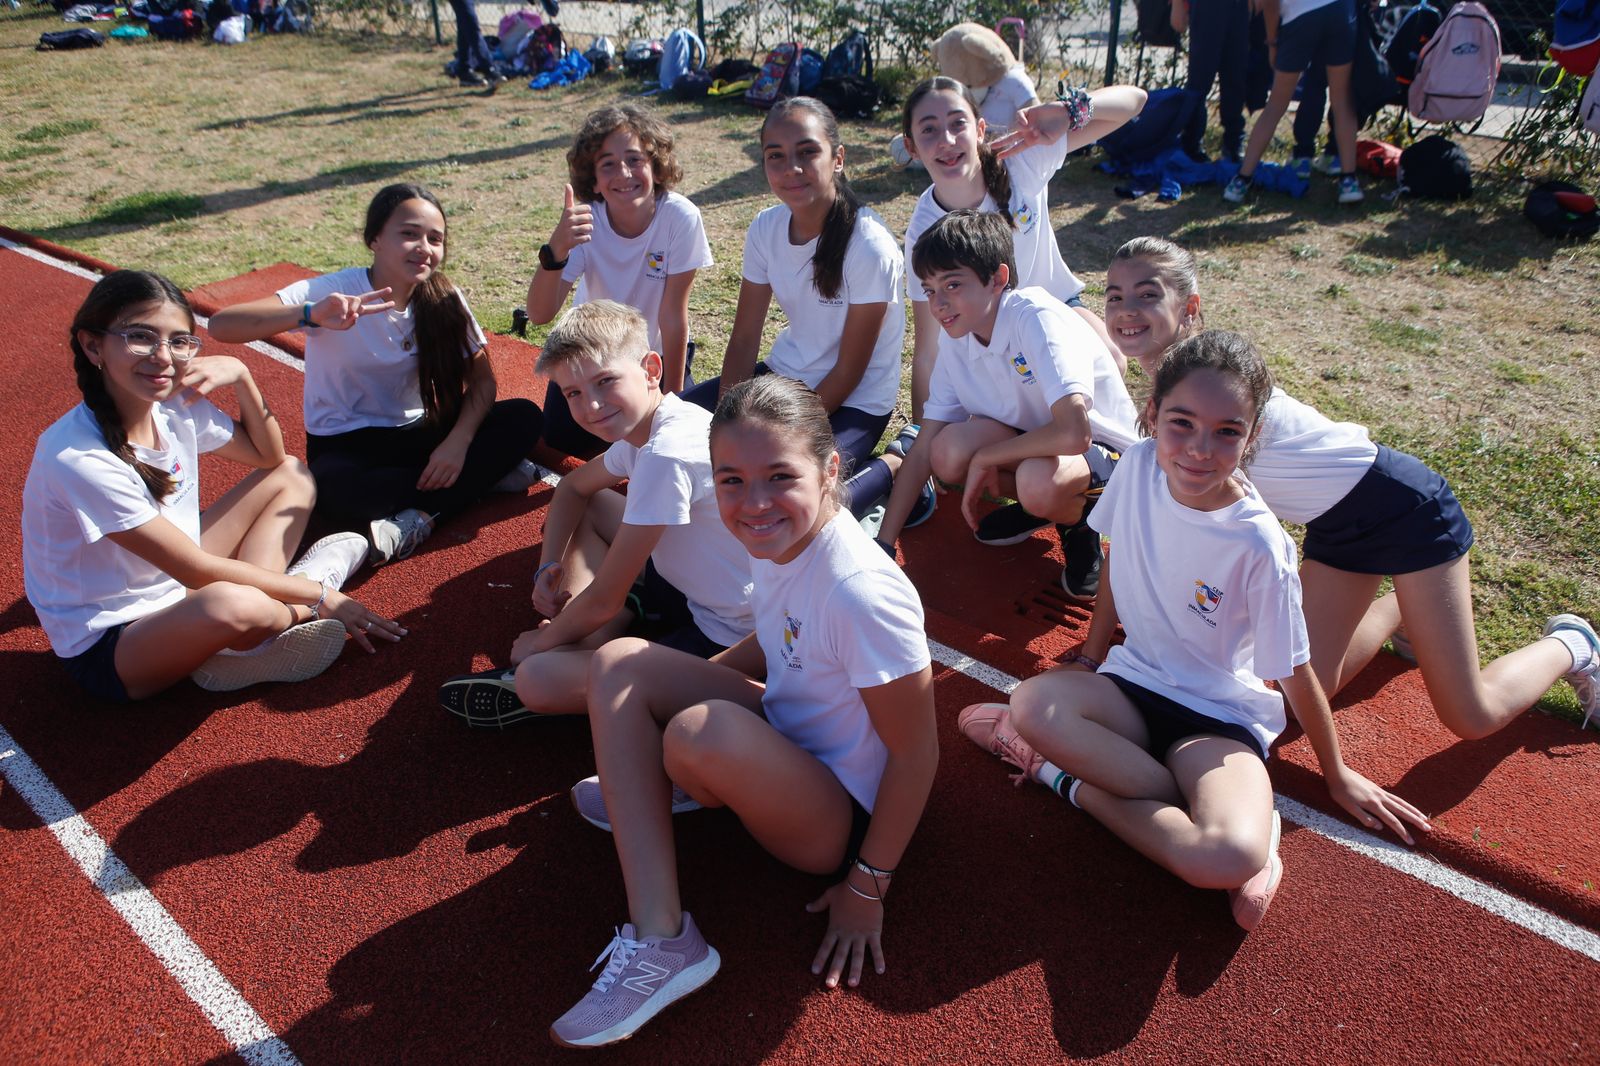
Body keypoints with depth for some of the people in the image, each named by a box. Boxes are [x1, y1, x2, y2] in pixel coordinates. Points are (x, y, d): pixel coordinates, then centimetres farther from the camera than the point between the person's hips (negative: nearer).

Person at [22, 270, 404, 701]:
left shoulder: (175, 404, -7)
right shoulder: (79, 458, -28)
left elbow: (269, 456, 8)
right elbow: (197, 570, -25)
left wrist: (240, 377, -9)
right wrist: (319, 596, -18)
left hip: (176, 589, 9)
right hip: (105, 646, -8)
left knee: (292, 475, 7)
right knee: (232, 605, -41)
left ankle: (269, 609, -14)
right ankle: (294, 614, -2)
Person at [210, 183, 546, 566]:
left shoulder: (444, 300, -7)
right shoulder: (333, 291, -18)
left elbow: (482, 380, -4)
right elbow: (221, 325, -27)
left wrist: (458, 441, -23)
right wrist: (311, 315, -46)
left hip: (416, 435, 4)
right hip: (345, 446, -4)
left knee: (524, 418, -18)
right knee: (333, 493, -39)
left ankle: (417, 518, -23)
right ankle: (482, 477, -21)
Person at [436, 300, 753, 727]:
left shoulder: (667, 453, -27)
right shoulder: (641, 425, 1)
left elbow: (602, 600, -21)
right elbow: (573, 488, 21)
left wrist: (544, 641, -3)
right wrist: (548, 567, 5)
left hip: (721, 639, -10)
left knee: (538, 681, -24)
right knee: (582, 506, 15)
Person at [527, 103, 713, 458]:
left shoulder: (680, 217, -27)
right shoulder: (585, 222, -23)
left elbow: (673, 315, -21)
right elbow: (539, 315, -30)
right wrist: (556, 250, -48)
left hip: (657, 352, -1)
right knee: (563, 438, -14)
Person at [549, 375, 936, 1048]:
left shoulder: (861, 593, -30)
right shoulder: (777, 538, -7)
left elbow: (916, 752, -22)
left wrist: (868, 886, -14)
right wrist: (679, 681, 7)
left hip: (841, 815, -8)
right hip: (787, 746, 9)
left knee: (703, 734, -35)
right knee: (619, 665, -6)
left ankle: (658, 786, 3)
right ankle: (658, 940, -11)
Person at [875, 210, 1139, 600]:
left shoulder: (1037, 317, -28)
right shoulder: (957, 341, -7)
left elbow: (1074, 432, -40)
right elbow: (924, 450, -5)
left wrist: (985, 457, -24)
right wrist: (883, 544, -12)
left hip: (1105, 449, -6)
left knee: (1037, 480, -39)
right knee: (949, 450, -23)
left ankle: (1080, 524, -2)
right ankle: (1042, 506, 5)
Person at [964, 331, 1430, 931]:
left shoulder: (1258, 545, -22)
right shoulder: (1140, 465, -11)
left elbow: (1295, 674, -10)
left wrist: (1337, 776, 3)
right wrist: (1087, 663, 12)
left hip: (1221, 715, -4)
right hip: (1133, 681, 5)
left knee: (1232, 857, -34)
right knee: (1031, 704, -30)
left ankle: (1070, 777, -12)